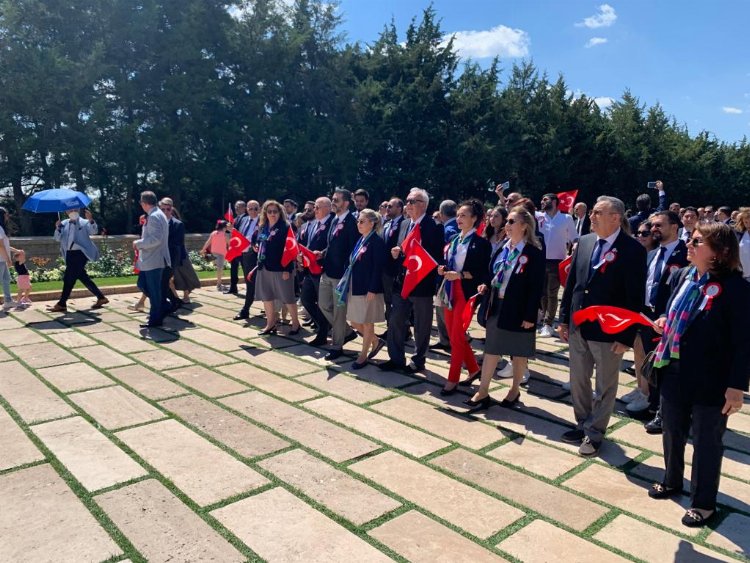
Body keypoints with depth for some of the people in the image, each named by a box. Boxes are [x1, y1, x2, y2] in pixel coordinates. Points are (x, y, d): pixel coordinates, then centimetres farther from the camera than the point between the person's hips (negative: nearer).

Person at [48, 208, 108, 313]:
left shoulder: (84, 222, 1)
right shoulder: (64, 223, 14)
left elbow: (94, 231, -16)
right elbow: (58, 238, 7)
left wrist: (91, 220, -33)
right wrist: (58, 228, -11)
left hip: (80, 253, -6)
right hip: (69, 254, 6)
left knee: (69, 278, -7)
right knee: (83, 277, 10)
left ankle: (61, 304, -1)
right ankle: (101, 297, 19)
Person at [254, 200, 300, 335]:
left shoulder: (285, 227, -9)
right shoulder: (262, 228, 11)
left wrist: (287, 269, -18)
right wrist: (258, 263, 11)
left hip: (280, 268, -7)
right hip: (264, 267, 7)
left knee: (287, 297, 1)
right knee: (266, 296, 11)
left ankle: (295, 323, 16)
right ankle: (270, 324, 24)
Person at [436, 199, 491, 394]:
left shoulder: (481, 243, -8)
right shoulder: (453, 240, 12)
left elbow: (483, 273, -12)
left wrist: (460, 275, -21)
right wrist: (443, 269, -1)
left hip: (466, 294, -7)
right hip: (449, 292, 7)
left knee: (457, 337, -3)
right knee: (453, 335, 12)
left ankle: (453, 379, 9)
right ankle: (473, 369, 31)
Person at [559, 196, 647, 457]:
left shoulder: (633, 249, -13)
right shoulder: (584, 242, 3)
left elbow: (635, 297, -14)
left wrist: (626, 337, -15)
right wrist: (564, 319, 7)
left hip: (609, 331, -5)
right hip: (578, 326, 6)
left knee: (605, 386, 12)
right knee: (578, 381, 17)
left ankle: (594, 433, 27)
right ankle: (583, 424, 36)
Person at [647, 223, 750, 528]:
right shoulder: (684, 275, 3)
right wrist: (665, 321, -3)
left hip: (710, 381, -6)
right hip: (674, 372, 7)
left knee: (706, 441, 11)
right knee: (672, 432, 21)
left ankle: (704, 503, 30)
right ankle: (672, 481, 44)